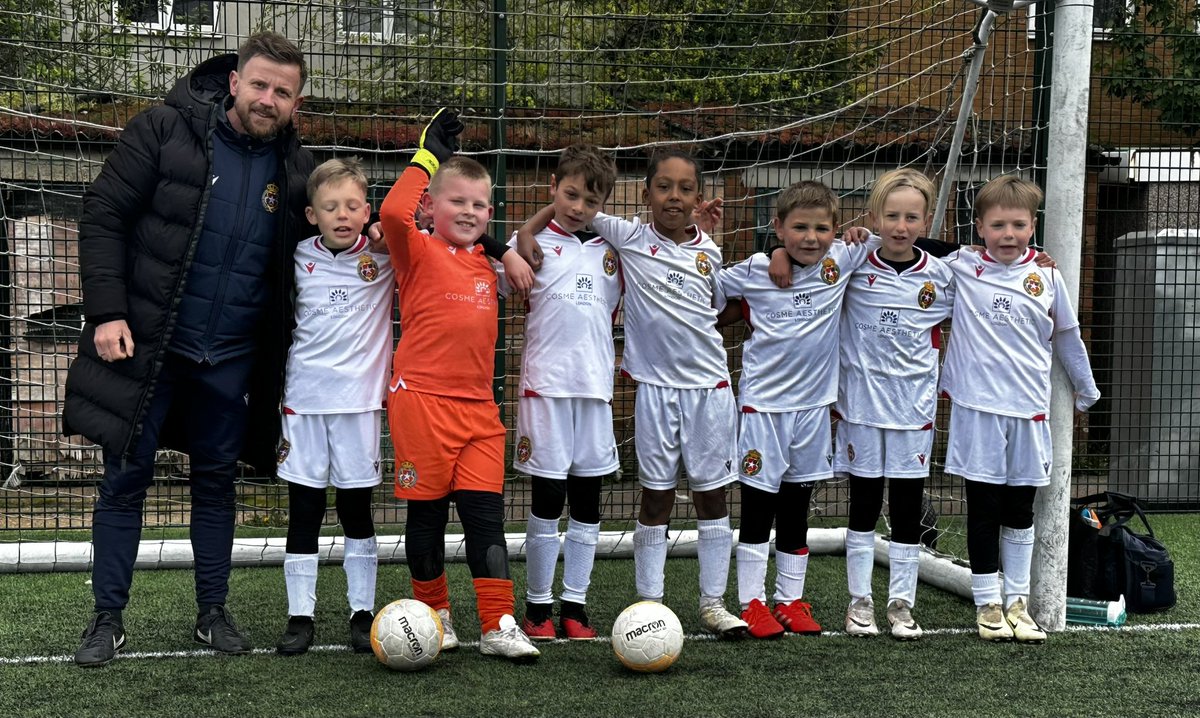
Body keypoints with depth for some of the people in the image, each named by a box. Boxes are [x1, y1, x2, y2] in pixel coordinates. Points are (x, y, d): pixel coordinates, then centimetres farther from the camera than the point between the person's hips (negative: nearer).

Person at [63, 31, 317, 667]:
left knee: (216, 482, 12)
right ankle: (108, 619, 15)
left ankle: (213, 613, 24)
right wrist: (106, 312, -15)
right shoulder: (164, 132, -8)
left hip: (230, 357, 3)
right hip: (144, 343, -3)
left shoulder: (296, 171, 2)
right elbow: (103, 216, -8)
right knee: (126, 479, 3)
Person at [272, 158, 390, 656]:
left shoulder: (384, 255, -2)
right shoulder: (300, 258, 3)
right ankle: (300, 616, 11)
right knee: (303, 510, 4)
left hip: (359, 398, -1)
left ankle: (362, 612, 15)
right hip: (303, 397, 2)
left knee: (356, 507, 5)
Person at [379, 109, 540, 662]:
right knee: (427, 513, 6)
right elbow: (392, 212, -22)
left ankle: (498, 626, 1)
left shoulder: (485, 266, 15)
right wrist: (428, 157, -11)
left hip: (478, 408, 5)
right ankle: (433, 614, 21)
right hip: (422, 399, -5)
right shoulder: (420, 251, -2)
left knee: (485, 513, 0)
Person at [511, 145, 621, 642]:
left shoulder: (610, 249, 13)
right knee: (547, 499, 0)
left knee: (587, 501, 7)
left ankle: (574, 605, 15)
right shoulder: (531, 242, 3)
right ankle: (537, 606, 11)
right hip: (545, 385, -4)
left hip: (596, 386, 4)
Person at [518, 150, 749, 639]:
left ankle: (713, 603, 14)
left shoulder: (709, 253, 6)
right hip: (656, 386, -2)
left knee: (712, 494, 6)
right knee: (656, 498, 3)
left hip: (709, 385, 2)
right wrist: (528, 231, -11)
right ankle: (650, 603, 12)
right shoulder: (630, 239, -2)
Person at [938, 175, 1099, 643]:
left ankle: (1017, 602, 20)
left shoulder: (1046, 276, 4)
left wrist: (1087, 390, 24)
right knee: (983, 507, 4)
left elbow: (1066, 336, 15)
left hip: (1029, 409, 2)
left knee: (1020, 508, 10)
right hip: (977, 406, -2)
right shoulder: (961, 267, -2)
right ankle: (987, 604, 13)